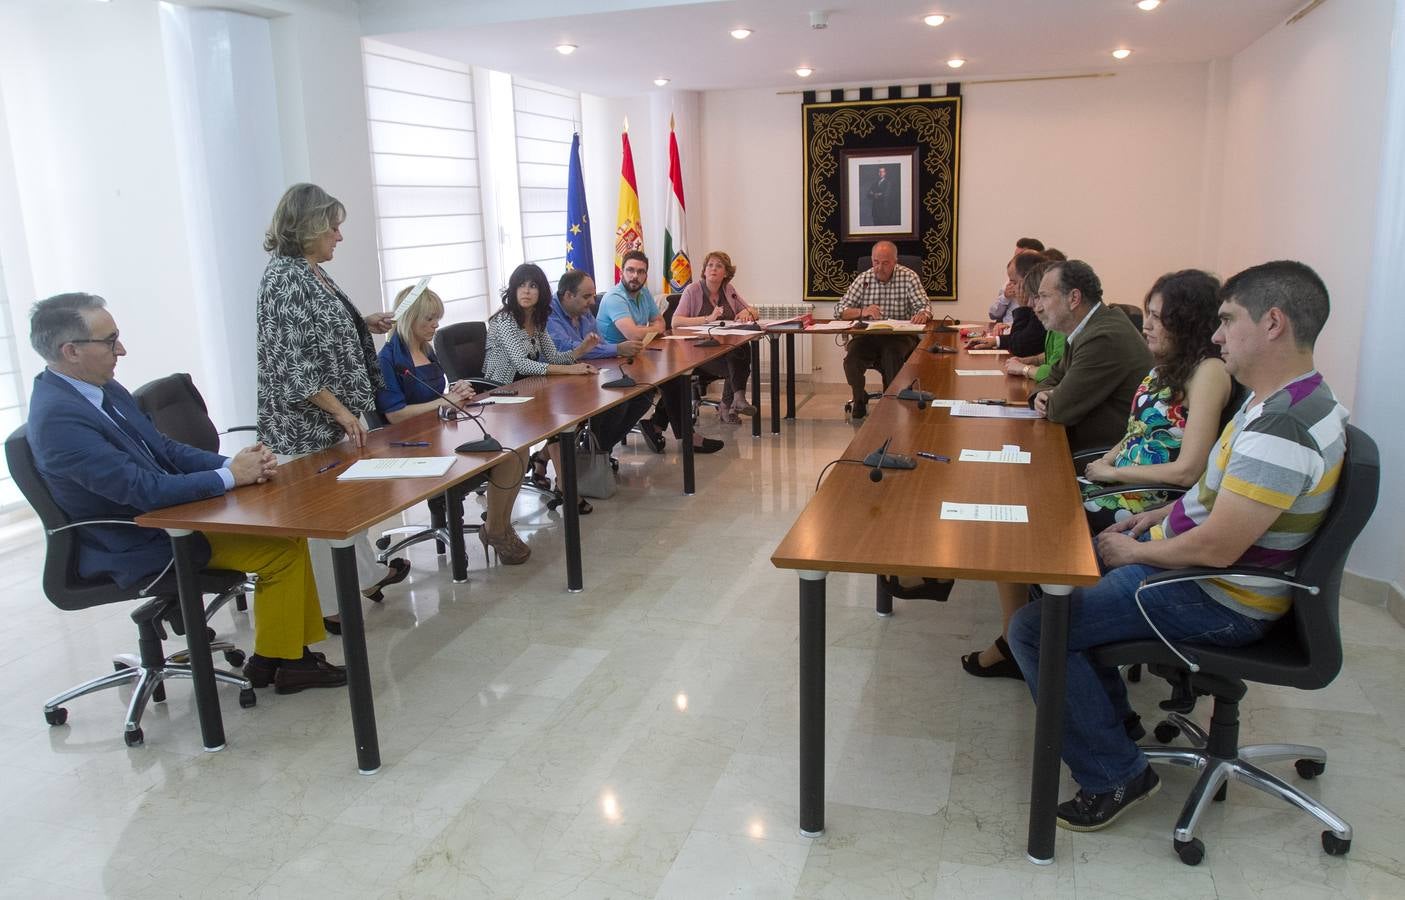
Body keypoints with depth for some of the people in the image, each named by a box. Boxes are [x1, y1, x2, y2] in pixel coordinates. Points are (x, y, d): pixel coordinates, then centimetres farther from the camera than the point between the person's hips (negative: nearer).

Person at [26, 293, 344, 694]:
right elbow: (143, 490, -29)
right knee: (281, 551, -13)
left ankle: (291, 652, 9)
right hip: (134, 549, -9)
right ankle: (274, 661, 6)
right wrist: (230, 476, -20)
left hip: (167, 510, 9)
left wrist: (235, 463, -10)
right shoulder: (58, 416, -25)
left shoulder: (105, 389, 3)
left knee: (286, 529, 3)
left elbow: (165, 449, 7)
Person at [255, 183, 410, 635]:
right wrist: (342, 412, -23)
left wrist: (364, 324, 12)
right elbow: (291, 363, -23)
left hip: (332, 414, 9)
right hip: (306, 422, -9)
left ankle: (364, 574, 35)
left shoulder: (311, 271, 9)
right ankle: (328, 605, 15)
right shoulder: (285, 276, -19)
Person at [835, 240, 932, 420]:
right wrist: (862, 312, -22)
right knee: (851, 356, -26)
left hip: (899, 336, -2)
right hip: (867, 335, 2)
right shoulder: (864, 279, 4)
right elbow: (839, 309, -2)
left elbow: (924, 307, -6)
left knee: (892, 354, -33)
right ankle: (860, 400, -1)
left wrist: (922, 314, -32)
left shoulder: (908, 277, 0)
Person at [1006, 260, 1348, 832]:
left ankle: (1114, 776, -1)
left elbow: (1216, 548, -30)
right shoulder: (1290, 399, 5)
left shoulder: (1282, 429, -30)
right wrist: (1162, 516, 9)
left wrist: (1134, 552, -14)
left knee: (1035, 627, -18)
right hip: (1195, 562, 11)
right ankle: (1111, 714, 30)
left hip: (1216, 602, -11)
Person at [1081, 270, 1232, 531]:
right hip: (1123, 484, 8)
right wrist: (1105, 461, -1)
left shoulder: (1208, 370, -16)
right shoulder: (1170, 365, 10)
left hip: (1155, 500, -8)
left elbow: (1187, 471, -21)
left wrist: (1113, 472, -12)